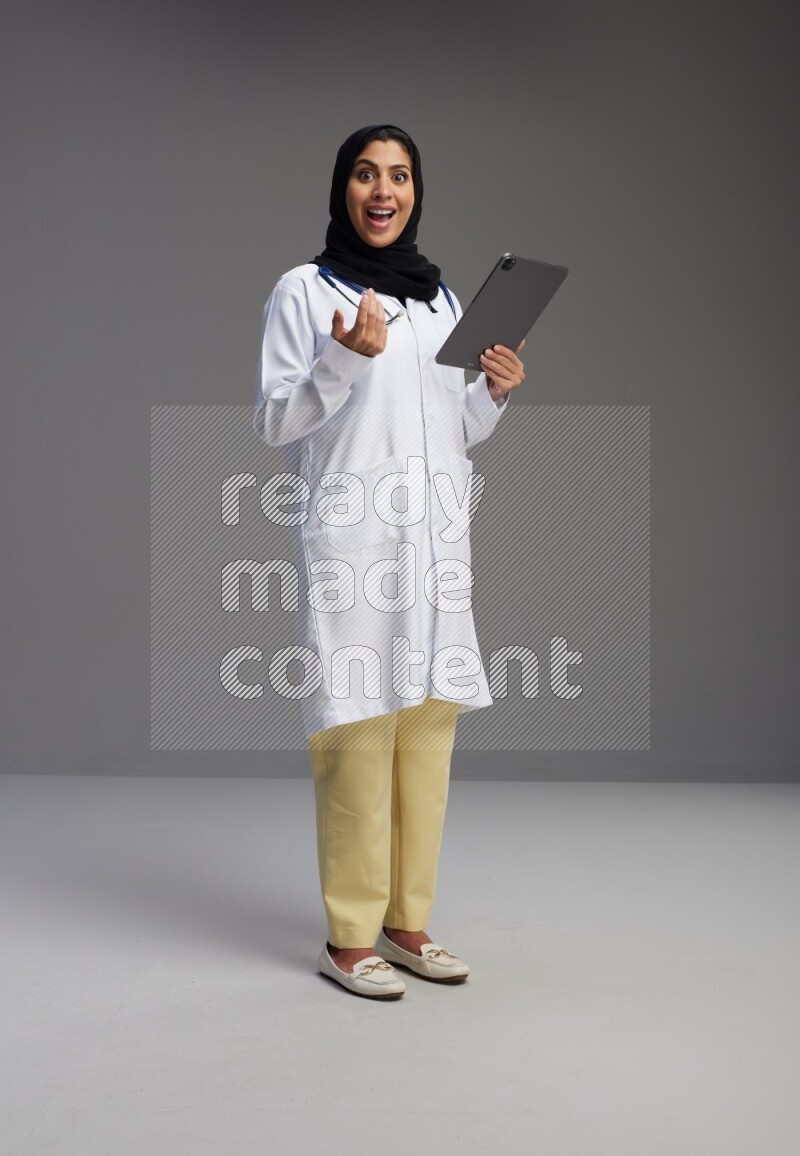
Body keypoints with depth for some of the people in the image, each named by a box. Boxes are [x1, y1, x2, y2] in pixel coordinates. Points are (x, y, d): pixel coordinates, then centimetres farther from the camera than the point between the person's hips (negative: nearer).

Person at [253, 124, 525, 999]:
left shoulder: (441, 298, 18)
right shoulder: (304, 291, 2)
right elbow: (272, 422, -3)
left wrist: (495, 393, 2)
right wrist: (344, 358, -16)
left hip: (435, 537, 6)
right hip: (350, 535, -5)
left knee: (428, 728, 5)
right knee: (359, 729, -8)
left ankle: (406, 920, 15)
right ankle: (348, 938, 2)